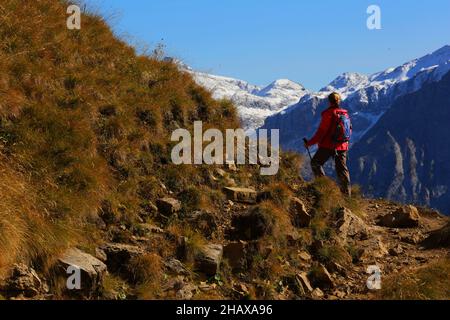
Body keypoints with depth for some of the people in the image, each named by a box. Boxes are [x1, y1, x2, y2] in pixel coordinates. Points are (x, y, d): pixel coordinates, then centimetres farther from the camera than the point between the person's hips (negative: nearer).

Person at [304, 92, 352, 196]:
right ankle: (347, 194, 12)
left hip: (328, 146, -6)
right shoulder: (345, 114, 6)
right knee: (342, 169, 12)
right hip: (342, 146, 6)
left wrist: (309, 143, -7)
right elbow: (349, 130, 11)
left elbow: (321, 132, -15)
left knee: (315, 163, 11)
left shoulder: (329, 113, -13)